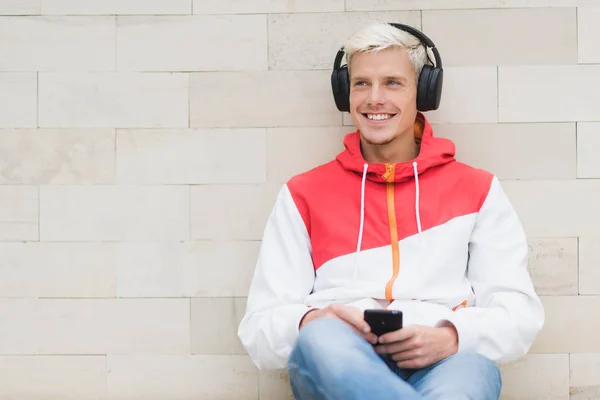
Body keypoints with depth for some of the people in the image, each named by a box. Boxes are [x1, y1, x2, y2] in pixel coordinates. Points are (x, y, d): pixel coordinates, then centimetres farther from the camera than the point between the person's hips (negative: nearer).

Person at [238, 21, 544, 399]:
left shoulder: (478, 189, 17)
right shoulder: (303, 194, 16)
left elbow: (519, 313, 7)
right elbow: (260, 328, 9)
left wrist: (453, 336, -15)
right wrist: (312, 323, -16)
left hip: (441, 364, -1)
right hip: (338, 368, 2)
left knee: (473, 368, -39)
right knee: (321, 340, -37)